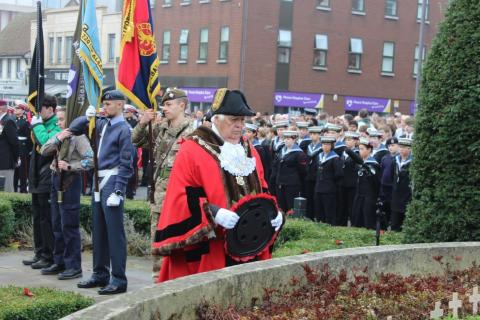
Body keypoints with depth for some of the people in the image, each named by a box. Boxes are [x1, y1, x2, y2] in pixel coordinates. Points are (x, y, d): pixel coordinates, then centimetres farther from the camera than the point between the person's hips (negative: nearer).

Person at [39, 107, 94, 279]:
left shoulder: (78, 137, -11)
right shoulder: (59, 136, 12)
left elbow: (90, 160, -19)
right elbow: (44, 151, 1)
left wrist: (69, 166, -22)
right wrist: (57, 139, -12)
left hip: (70, 181, -8)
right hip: (56, 179, 8)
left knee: (69, 226, -6)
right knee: (57, 225, 14)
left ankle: (74, 266, 0)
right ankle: (59, 262, 24)